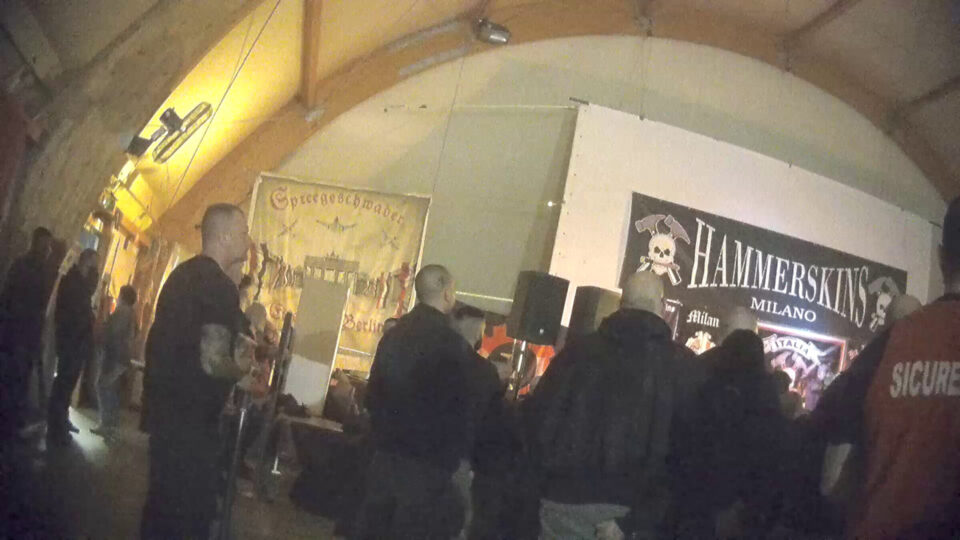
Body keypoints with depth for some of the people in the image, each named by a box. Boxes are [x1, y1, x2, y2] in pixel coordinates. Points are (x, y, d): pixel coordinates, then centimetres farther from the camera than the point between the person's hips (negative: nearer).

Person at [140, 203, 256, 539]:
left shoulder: (183, 274, 10)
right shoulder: (220, 287, -20)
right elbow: (213, 363, -28)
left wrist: (236, 341, 16)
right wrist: (243, 365, -8)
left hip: (165, 409, 9)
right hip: (191, 420, -9)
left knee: (163, 502, 20)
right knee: (190, 513, 2)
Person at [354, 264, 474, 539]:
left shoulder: (394, 334, 6)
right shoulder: (450, 343, -14)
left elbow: (373, 392, 12)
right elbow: (459, 408, -13)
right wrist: (454, 457, -1)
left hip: (385, 450, 7)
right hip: (426, 458, -7)